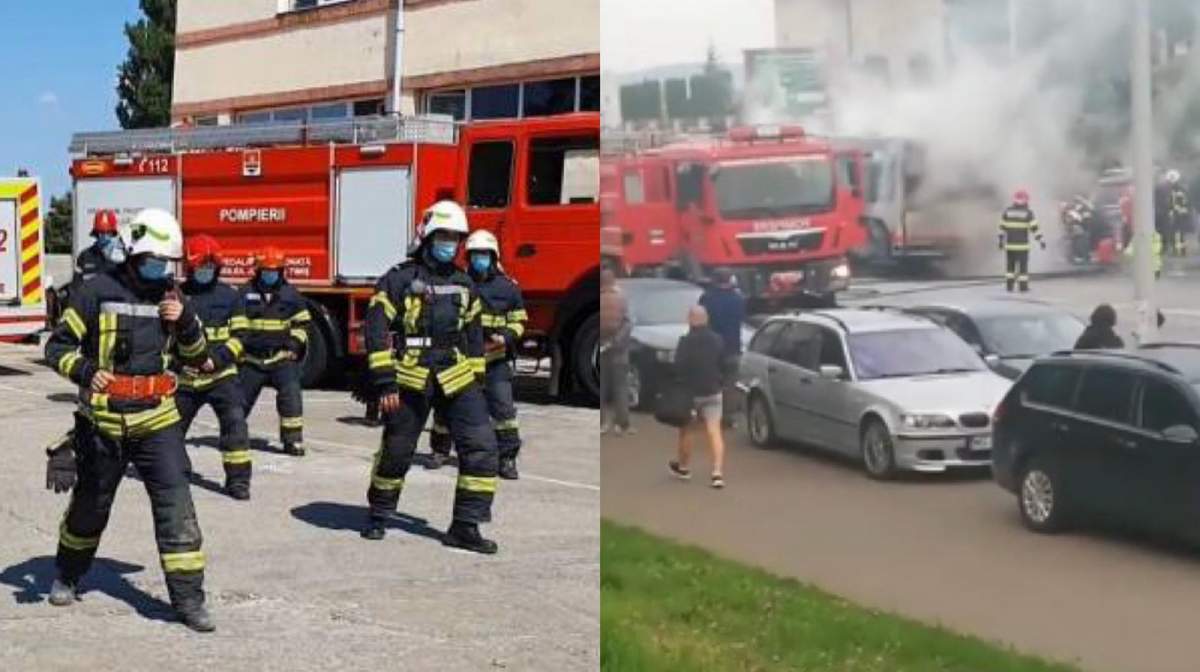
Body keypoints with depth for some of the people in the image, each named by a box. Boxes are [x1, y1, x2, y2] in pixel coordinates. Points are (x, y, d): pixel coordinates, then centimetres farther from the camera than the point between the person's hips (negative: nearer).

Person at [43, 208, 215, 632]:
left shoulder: (170, 295, 6)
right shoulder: (98, 292, -6)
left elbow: (198, 358, 12)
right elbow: (57, 347, -4)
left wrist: (185, 322, -8)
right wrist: (84, 371, -24)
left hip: (157, 420, 2)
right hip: (104, 421, -2)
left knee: (175, 503, -8)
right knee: (90, 504, 14)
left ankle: (187, 596, -5)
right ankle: (68, 576, 39)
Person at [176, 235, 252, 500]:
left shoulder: (229, 295, 1)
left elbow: (240, 336, -2)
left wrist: (217, 358, -15)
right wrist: (177, 360, -8)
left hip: (221, 374, -1)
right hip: (185, 376, 2)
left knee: (234, 420, -18)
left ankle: (238, 479, -14)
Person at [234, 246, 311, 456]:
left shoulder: (290, 294, 4)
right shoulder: (246, 293, 2)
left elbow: (302, 321, 10)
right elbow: (237, 324, 0)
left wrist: (294, 341, -2)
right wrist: (242, 338, -14)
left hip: (282, 356, -1)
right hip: (252, 358, 1)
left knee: (291, 393, -17)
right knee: (240, 396, 10)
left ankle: (293, 439, -13)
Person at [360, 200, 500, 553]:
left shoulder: (464, 283, 12)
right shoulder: (400, 279, -4)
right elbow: (376, 329, -9)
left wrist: (477, 379, 15)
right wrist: (385, 383, -14)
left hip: (456, 379, 4)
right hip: (411, 381, -4)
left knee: (481, 446, -9)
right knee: (396, 451, 7)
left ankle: (465, 526, -4)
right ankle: (378, 515, 29)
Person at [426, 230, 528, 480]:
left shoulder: (507, 287, 3)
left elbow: (518, 321, 8)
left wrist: (506, 337, -11)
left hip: (495, 360, -1)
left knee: (503, 409, -8)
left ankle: (507, 458, -2)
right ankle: (440, 450, 27)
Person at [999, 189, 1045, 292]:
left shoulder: (1007, 211, 2)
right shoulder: (1028, 213, -6)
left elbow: (1002, 227, 6)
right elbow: (1034, 228, -10)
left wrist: (1001, 240, 14)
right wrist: (1041, 240, -5)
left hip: (1009, 244, 2)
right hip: (1022, 245, -2)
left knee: (1010, 265, 11)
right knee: (1023, 265, 3)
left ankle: (1009, 285, 8)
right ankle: (1023, 286, 3)